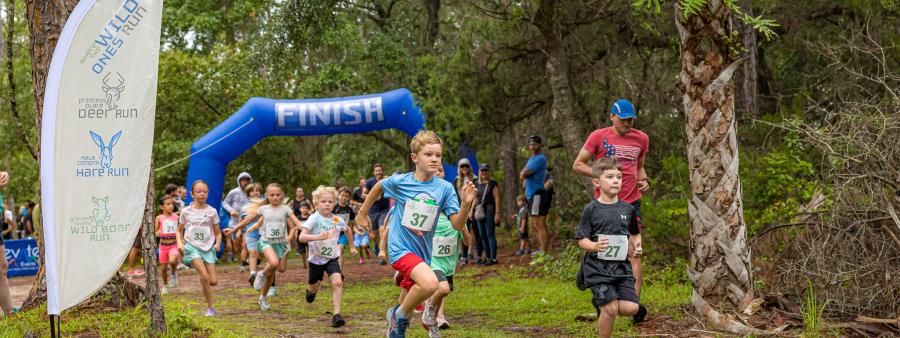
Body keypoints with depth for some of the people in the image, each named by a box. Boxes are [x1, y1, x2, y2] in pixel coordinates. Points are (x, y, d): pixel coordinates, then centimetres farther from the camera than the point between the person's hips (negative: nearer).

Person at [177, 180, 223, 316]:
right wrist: (180, 242, -6)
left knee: (213, 281, -6)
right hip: (192, 247, -2)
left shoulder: (211, 211, 4)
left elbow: (218, 232, 9)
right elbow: (179, 231, 13)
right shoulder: (186, 211, 2)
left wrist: (218, 243, -11)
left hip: (208, 247, 2)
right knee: (205, 276, -21)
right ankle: (210, 308, -10)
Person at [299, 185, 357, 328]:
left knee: (337, 282, -23)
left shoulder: (338, 220, -7)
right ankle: (310, 290, 57)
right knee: (314, 288, 19)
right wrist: (317, 237, -45)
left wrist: (352, 246, 23)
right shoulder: (314, 219, -19)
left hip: (332, 257, 1)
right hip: (316, 258, -1)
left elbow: (348, 230, 16)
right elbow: (302, 237, -30)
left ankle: (336, 314, -21)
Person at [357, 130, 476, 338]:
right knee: (430, 283, -30)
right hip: (401, 248, -4)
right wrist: (362, 214, 21)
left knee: (410, 300, 17)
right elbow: (378, 187, 13)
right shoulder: (399, 181, -8)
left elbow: (458, 225, -9)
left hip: (423, 252, 4)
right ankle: (399, 315, -6)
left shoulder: (445, 188, -5)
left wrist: (466, 204, -26)